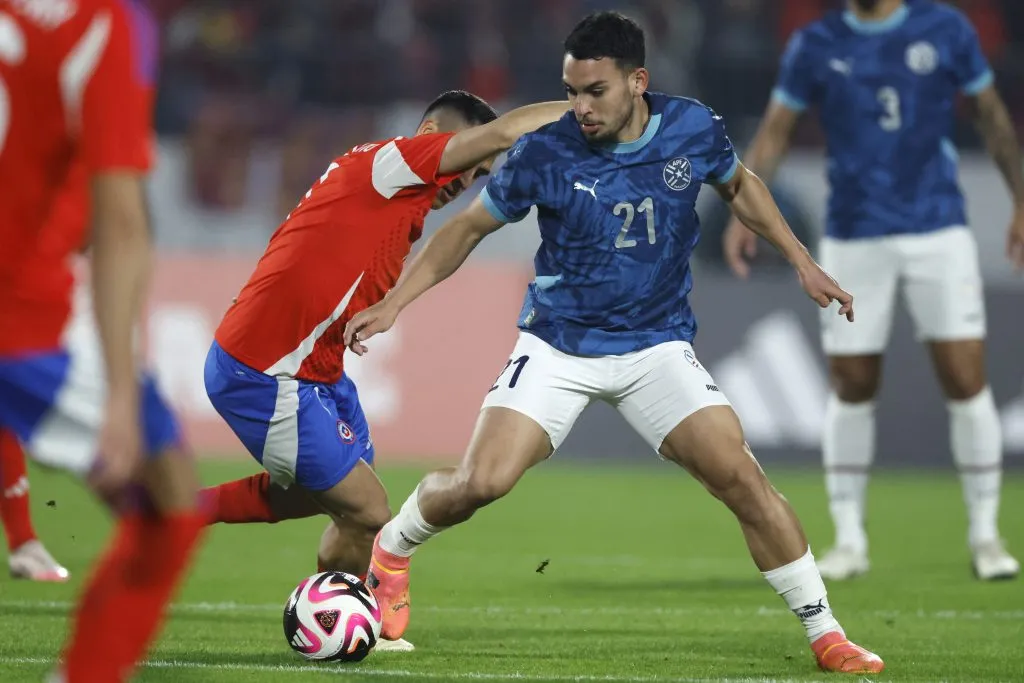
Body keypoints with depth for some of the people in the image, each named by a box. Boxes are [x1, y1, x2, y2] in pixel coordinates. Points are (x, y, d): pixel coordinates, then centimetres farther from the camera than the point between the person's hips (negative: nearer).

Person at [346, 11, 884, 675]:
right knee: (480, 482, -16)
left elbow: (738, 185, 15)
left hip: (658, 345, 1)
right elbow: (471, 227, 2)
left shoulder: (694, 129, -9)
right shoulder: (545, 153, -14)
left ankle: (826, 635, -2)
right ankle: (392, 551, 18)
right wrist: (394, 303, -3)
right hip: (557, 344, -1)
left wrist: (801, 260, 10)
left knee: (741, 477, -14)